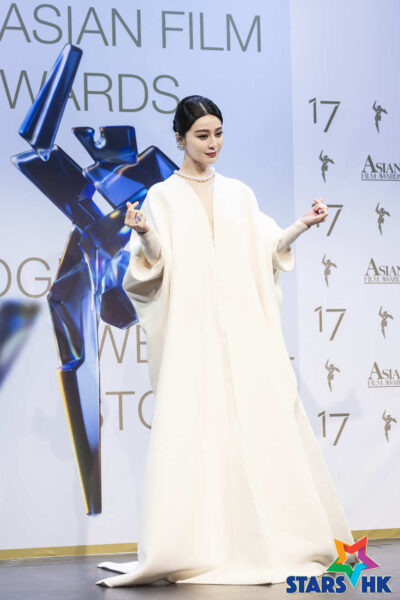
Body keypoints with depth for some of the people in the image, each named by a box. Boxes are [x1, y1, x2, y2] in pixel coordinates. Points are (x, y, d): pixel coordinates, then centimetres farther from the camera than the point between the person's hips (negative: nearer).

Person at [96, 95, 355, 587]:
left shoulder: (238, 193, 17)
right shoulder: (162, 196, 7)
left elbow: (265, 249, 13)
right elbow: (156, 264, -2)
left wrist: (303, 225, 1)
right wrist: (144, 235, -21)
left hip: (244, 325, 3)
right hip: (192, 329, -3)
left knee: (258, 417, -3)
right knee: (193, 424, -9)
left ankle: (268, 537, 3)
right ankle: (200, 545, -7)